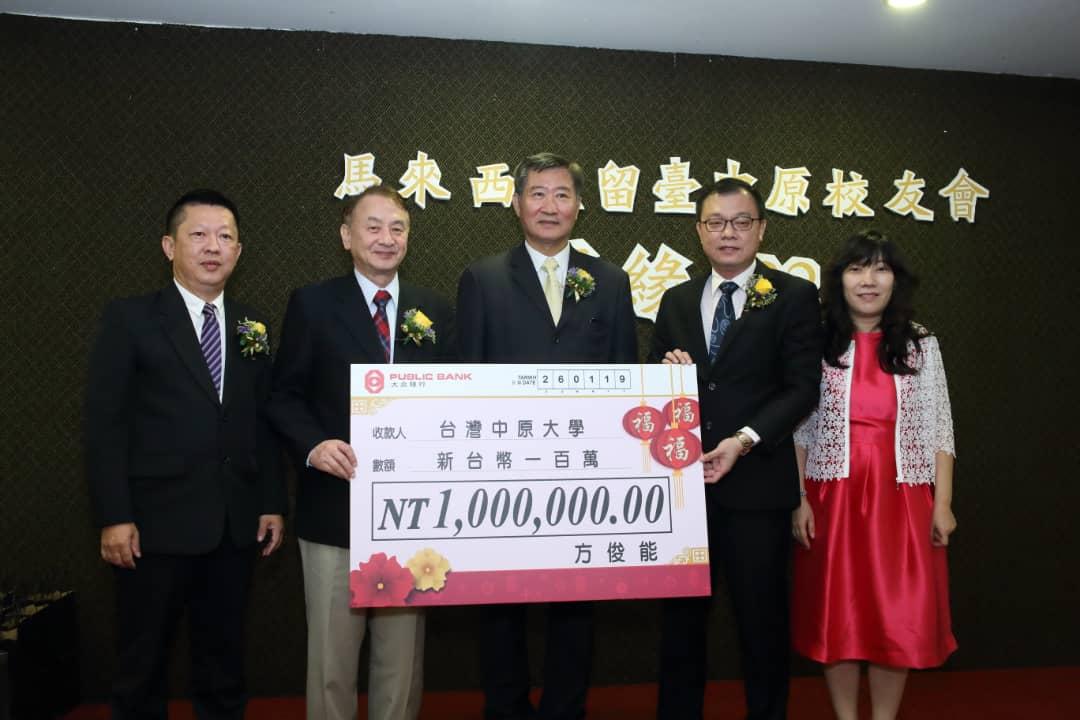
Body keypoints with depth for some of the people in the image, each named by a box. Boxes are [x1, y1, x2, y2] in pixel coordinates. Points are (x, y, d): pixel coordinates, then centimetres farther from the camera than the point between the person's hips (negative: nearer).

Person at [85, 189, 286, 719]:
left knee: (224, 662, 15)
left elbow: (262, 421, 11)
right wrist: (114, 517, -13)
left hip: (236, 525, 4)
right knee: (142, 667, 10)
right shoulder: (129, 319, -3)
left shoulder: (252, 326, 10)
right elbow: (104, 423, -7)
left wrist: (273, 503, 6)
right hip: (157, 524, -3)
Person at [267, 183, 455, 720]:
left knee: (403, 650, 12)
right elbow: (284, 395, 0)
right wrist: (314, 445, -18)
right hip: (335, 504, -2)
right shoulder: (311, 304, 1)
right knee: (331, 653, 6)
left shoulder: (436, 311, 9)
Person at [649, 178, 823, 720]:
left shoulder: (794, 297, 0)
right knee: (680, 615, 13)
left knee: (761, 617, 8)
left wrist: (744, 440, -19)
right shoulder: (676, 301, 13)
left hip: (755, 482, -3)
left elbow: (803, 387, -7)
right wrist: (667, 373, -8)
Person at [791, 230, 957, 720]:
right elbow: (799, 429, 1)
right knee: (836, 614, 7)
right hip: (832, 498, 0)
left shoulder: (921, 345, 4)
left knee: (899, 618, 4)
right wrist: (798, 499, -5)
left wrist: (942, 503, -1)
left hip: (902, 499, 1)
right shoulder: (816, 344, 1)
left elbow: (939, 429, 4)